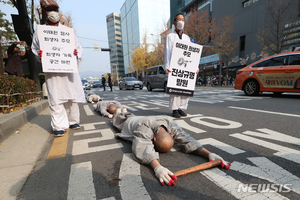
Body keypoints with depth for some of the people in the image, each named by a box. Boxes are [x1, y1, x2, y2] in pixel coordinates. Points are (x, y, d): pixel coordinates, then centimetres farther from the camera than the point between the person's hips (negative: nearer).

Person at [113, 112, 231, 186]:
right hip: (130, 124, -3)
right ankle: (118, 114, 62)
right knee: (120, 120, 32)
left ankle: (125, 113, 66)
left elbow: (187, 140, -46)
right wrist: (157, 167, -85)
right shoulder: (144, 128, -55)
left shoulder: (171, 125, -43)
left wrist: (209, 154, -59)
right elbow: (142, 149, -68)